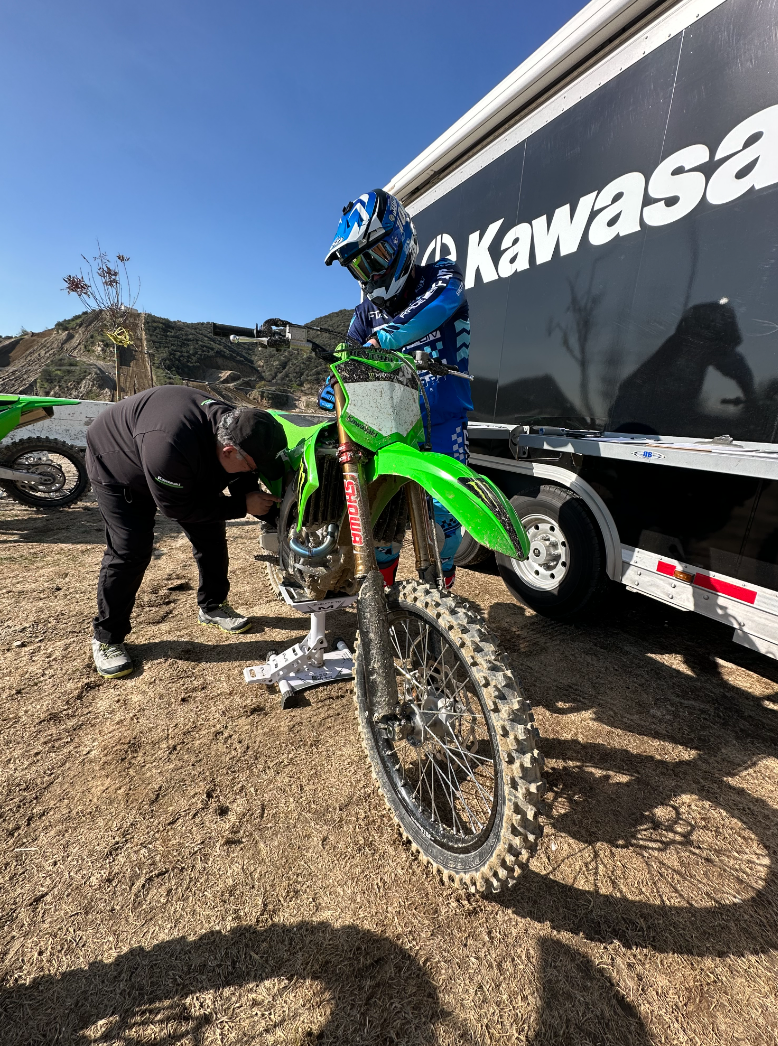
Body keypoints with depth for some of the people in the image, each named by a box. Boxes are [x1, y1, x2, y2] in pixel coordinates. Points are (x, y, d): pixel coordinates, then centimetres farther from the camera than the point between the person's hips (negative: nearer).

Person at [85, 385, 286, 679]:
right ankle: (106, 638, 6)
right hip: (118, 469, -6)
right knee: (130, 550, -13)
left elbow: (244, 484, -9)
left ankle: (212, 605, 21)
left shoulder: (236, 426, -25)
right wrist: (242, 506, -34)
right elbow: (177, 507, -33)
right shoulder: (169, 446, -47)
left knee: (211, 533, 1)